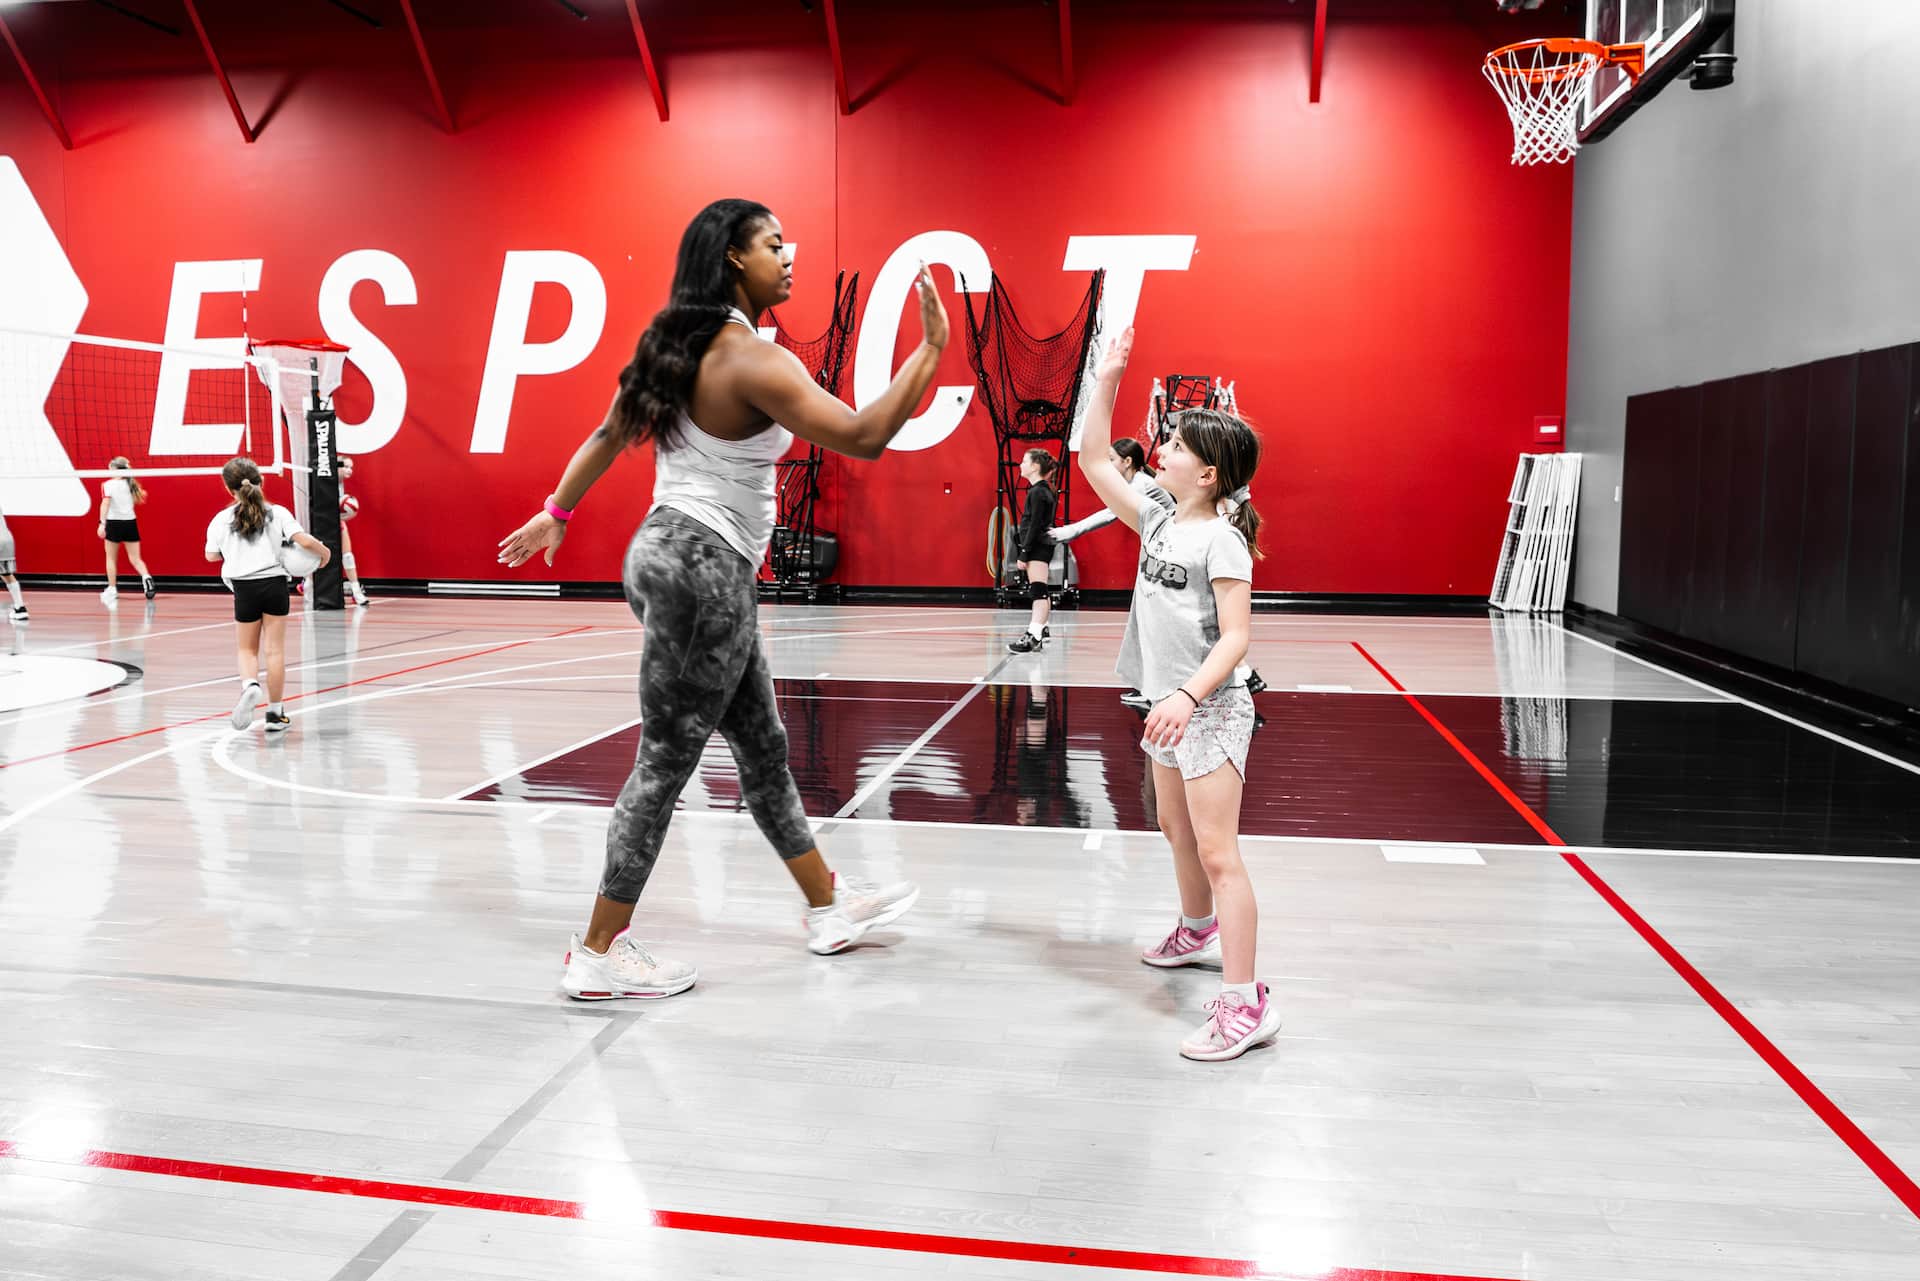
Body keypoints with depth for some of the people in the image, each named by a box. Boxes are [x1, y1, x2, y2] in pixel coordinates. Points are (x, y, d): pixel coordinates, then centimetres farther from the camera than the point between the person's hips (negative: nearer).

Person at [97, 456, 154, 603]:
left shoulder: (108, 485, -7)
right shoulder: (131, 484, 6)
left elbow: (105, 504, -18)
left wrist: (102, 523, -23)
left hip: (114, 522, -3)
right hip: (130, 522, 3)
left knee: (111, 558, 11)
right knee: (135, 558, 4)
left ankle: (112, 590, 14)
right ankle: (146, 577, -24)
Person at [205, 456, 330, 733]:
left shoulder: (222, 520, -1)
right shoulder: (277, 513, -4)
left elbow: (211, 555, 10)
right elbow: (304, 540, -14)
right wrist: (324, 551, 4)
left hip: (244, 588, 0)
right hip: (274, 585, 0)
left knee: (248, 650, 16)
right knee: (274, 650, 7)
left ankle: (249, 686, -16)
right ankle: (276, 713, 13)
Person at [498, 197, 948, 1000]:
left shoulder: (678, 346, 10)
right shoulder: (752, 360, -17)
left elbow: (606, 436, 17)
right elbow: (862, 437, -22)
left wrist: (554, 515, 28)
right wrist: (930, 350, -16)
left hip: (672, 551, 10)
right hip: (703, 569, -10)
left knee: (762, 745, 16)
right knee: (665, 762, -1)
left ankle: (829, 905, 29)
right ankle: (599, 953, 9)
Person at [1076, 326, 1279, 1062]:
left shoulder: (1222, 538, -15)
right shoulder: (1159, 522, 7)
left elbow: (1236, 637, -19)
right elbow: (1094, 462, 11)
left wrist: (1188, 696, -31)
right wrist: (1106, 382, 6)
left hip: (1209, 710, -9)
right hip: (1169, 705, 9)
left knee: (1216, 851, -10)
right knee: (1175, 828, 23)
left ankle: (1245, 1004, -6)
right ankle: (1198, 932, 47)